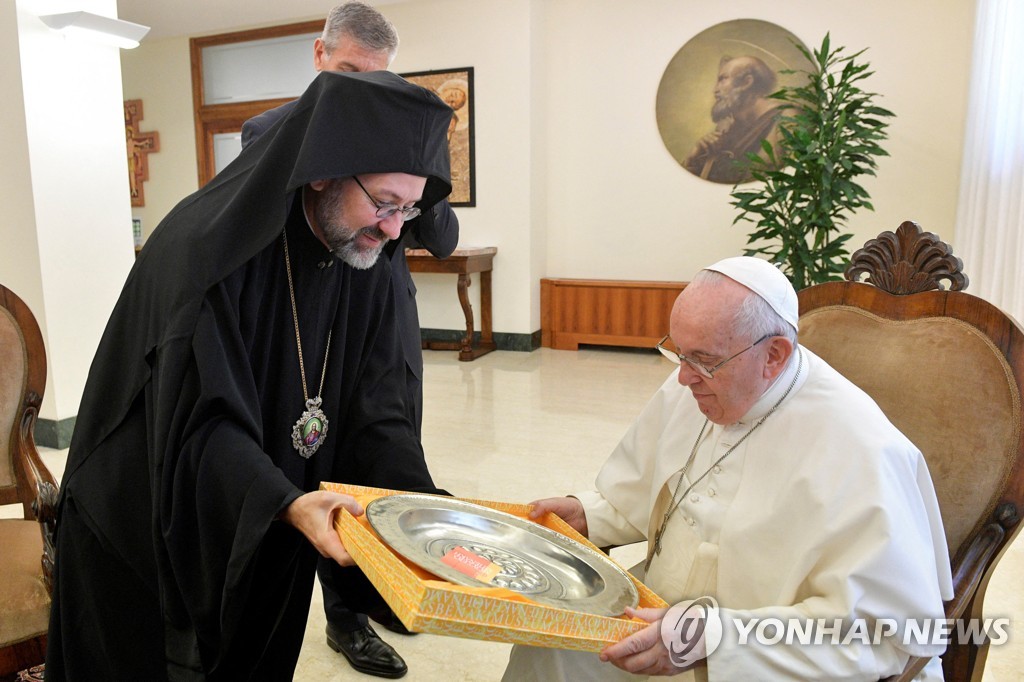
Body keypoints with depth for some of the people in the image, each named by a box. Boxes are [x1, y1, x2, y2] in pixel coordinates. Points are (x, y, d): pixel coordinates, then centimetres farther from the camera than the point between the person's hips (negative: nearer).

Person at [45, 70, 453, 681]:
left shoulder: (366, 271, -8)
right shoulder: (203, 246, -25)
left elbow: (375, 411, -9)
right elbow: (200, 414, -30)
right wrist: (286, 503, -43)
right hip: (152, 533, -4)